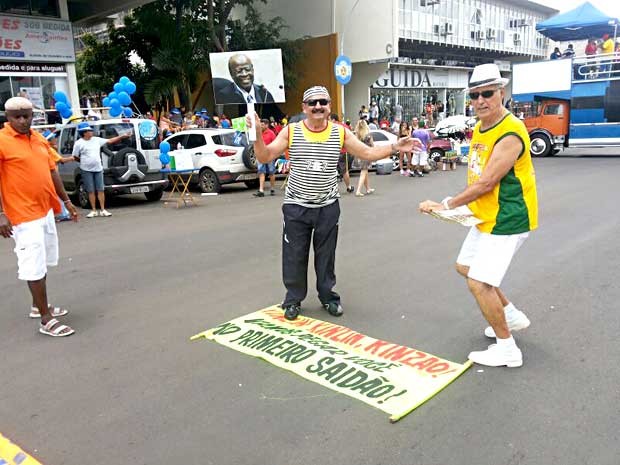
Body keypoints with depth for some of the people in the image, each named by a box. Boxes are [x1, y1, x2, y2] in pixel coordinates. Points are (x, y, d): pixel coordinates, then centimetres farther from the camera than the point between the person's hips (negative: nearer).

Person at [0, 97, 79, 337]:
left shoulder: (40, 139, 11)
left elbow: (52, 172, 18)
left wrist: (66, 201, 19)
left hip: (46, 211, 8)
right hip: (24, 216, -8)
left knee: (43, 263, 17)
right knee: (34, 267, -4)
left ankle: (38, 306, 33)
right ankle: (46, 320, 2)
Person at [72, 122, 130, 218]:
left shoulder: (97, 140, 6)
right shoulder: (79, 143, -5)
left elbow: (110, 141, 10)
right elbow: (75, 157, 1)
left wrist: (122, 136, 7)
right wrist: (85, 161, 7)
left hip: (98, 169, 3)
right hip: (86, 170, -3)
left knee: (100, 190, 2)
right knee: (91, 191, 2)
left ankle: (103, 210, 8)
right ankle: (94, 211, 10)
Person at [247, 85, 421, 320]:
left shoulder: (340, 132, -2)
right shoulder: (290, 131, -5)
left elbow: (368, 153, 2)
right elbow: (265, 157, -6)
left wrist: (394, 147, -10)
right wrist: (257, 134, -22)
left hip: (327, 207, 1)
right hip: (296, 206, -1)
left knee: (326, 255, 11)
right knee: (294, 255, 6)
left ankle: (328, 296, 29)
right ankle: (293, 299, 23)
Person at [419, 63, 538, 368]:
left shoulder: (510, 134, -24)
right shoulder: (480, 128, 7)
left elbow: (485, 183, -25)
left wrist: (446, 205, -17)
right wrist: (469, 206, -1)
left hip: (507, 221, -10)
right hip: (485, 217, 10)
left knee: (479, 283, -10)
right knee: (465, 266, 22)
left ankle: (507, 349, 8)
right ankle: (511, 316, 37)